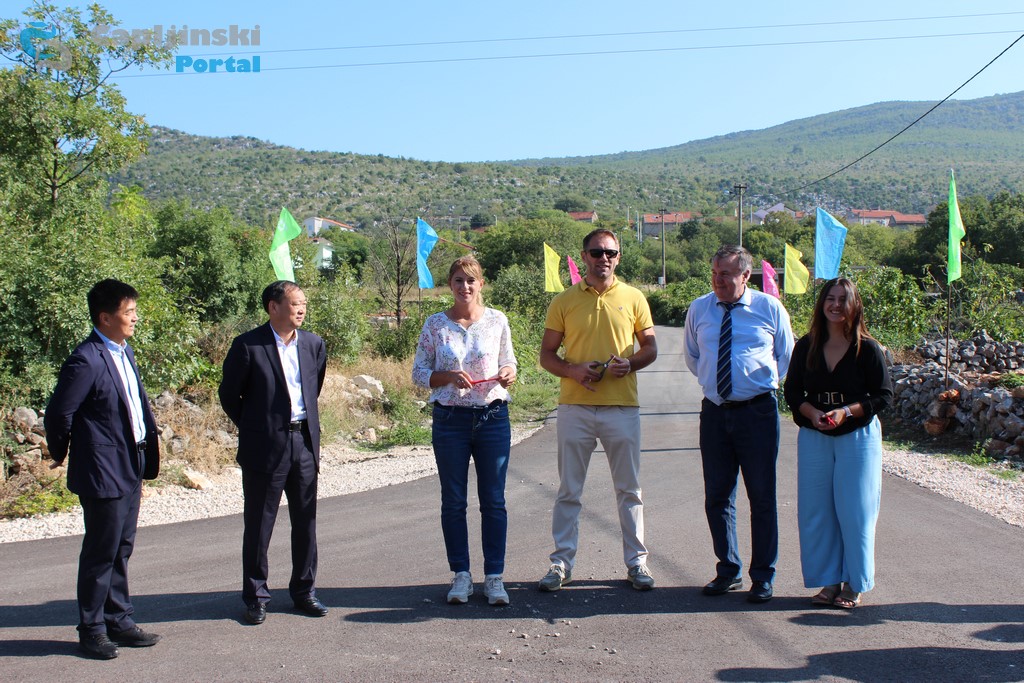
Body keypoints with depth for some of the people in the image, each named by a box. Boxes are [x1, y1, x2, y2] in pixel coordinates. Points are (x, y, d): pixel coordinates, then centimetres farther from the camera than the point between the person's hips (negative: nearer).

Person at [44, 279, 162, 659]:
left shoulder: (125, 352, 9)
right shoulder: (87, 361, -19)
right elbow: (57, 413, -16)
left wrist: (149, 434, 12)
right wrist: (60, 453, -1)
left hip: (131, 468, 8)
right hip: (104, 473, -8)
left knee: (121, 550, 17)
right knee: (101, 553, 4)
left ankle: (119, 621, 29)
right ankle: (92, 630, 19)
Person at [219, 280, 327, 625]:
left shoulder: (314, 344, 6)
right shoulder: (248, 345, -8)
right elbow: (229, 395, 1)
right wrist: (253, 428, 7)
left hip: (304, 442, 4)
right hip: (265, 447, -4)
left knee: (306, 522, 11)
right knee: (258, 524, 6)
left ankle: (304, 590, 25)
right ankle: (255, 596, 18)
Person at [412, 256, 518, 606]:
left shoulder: (497, 320, 3)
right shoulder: (435, 324, 1)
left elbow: (509, 363, 11)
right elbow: (419, 372, 3)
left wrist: (508, 374, -12)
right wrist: (449, 376, -15)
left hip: (493, 417, 0)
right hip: (450, 419, 0)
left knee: (493, 501, 3)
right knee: (453, 502, 7)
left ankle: (494, 576, 14)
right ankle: (461, 575, 19)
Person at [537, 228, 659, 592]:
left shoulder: (633, 298, 6)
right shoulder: (564, 301, 4)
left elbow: (650, 347, 11)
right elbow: (546, 354, 6)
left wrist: (630, 363, -10)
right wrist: (573, 370, -14)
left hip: (622, 407, 0)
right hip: (575, 407, 0)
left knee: (629, 489, 9)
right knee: (568, 490, 6)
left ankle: (636, 562, 20)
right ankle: (561, 562, 16)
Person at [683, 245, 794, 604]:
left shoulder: (770, 308, 0)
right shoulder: (698, 309, 5)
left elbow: (786, 356, 13)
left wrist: (765, 382, 5)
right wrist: (712, 380, 12)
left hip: (758, 411, -3)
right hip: (714, 411, 3)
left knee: (761, 496, 3)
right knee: (717, 496, 10)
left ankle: (763, 577, 15)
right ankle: (728, 571, 25)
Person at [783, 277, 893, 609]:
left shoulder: (868, 348, -6)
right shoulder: (806, 346, 4)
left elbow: (883, 395, -5)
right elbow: (792, 391, 7)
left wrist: (846, 412, -17)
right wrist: (812, 413, -12)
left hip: (858, 437, -3)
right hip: (814, 437, 3)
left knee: (854, 511, 0)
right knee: (816, 511, 5)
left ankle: (853, 585, 14)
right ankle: (828, 581, 18)